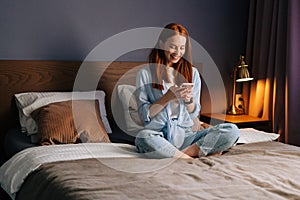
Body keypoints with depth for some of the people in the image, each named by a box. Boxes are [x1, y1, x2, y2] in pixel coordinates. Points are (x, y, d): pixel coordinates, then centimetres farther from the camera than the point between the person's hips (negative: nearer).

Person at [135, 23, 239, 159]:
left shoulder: (192, 73, 13)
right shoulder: (145, 73, 3)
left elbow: (194, 114, 12)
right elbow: (144, 115, -2)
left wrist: (189, 100, -10)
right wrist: (168, 97, -15)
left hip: (184, 134, 3)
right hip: (158, 135, -3)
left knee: (231, 131, -20)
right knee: (143, 138, -40)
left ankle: (183, 153, -24)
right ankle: (191, 160, -25)